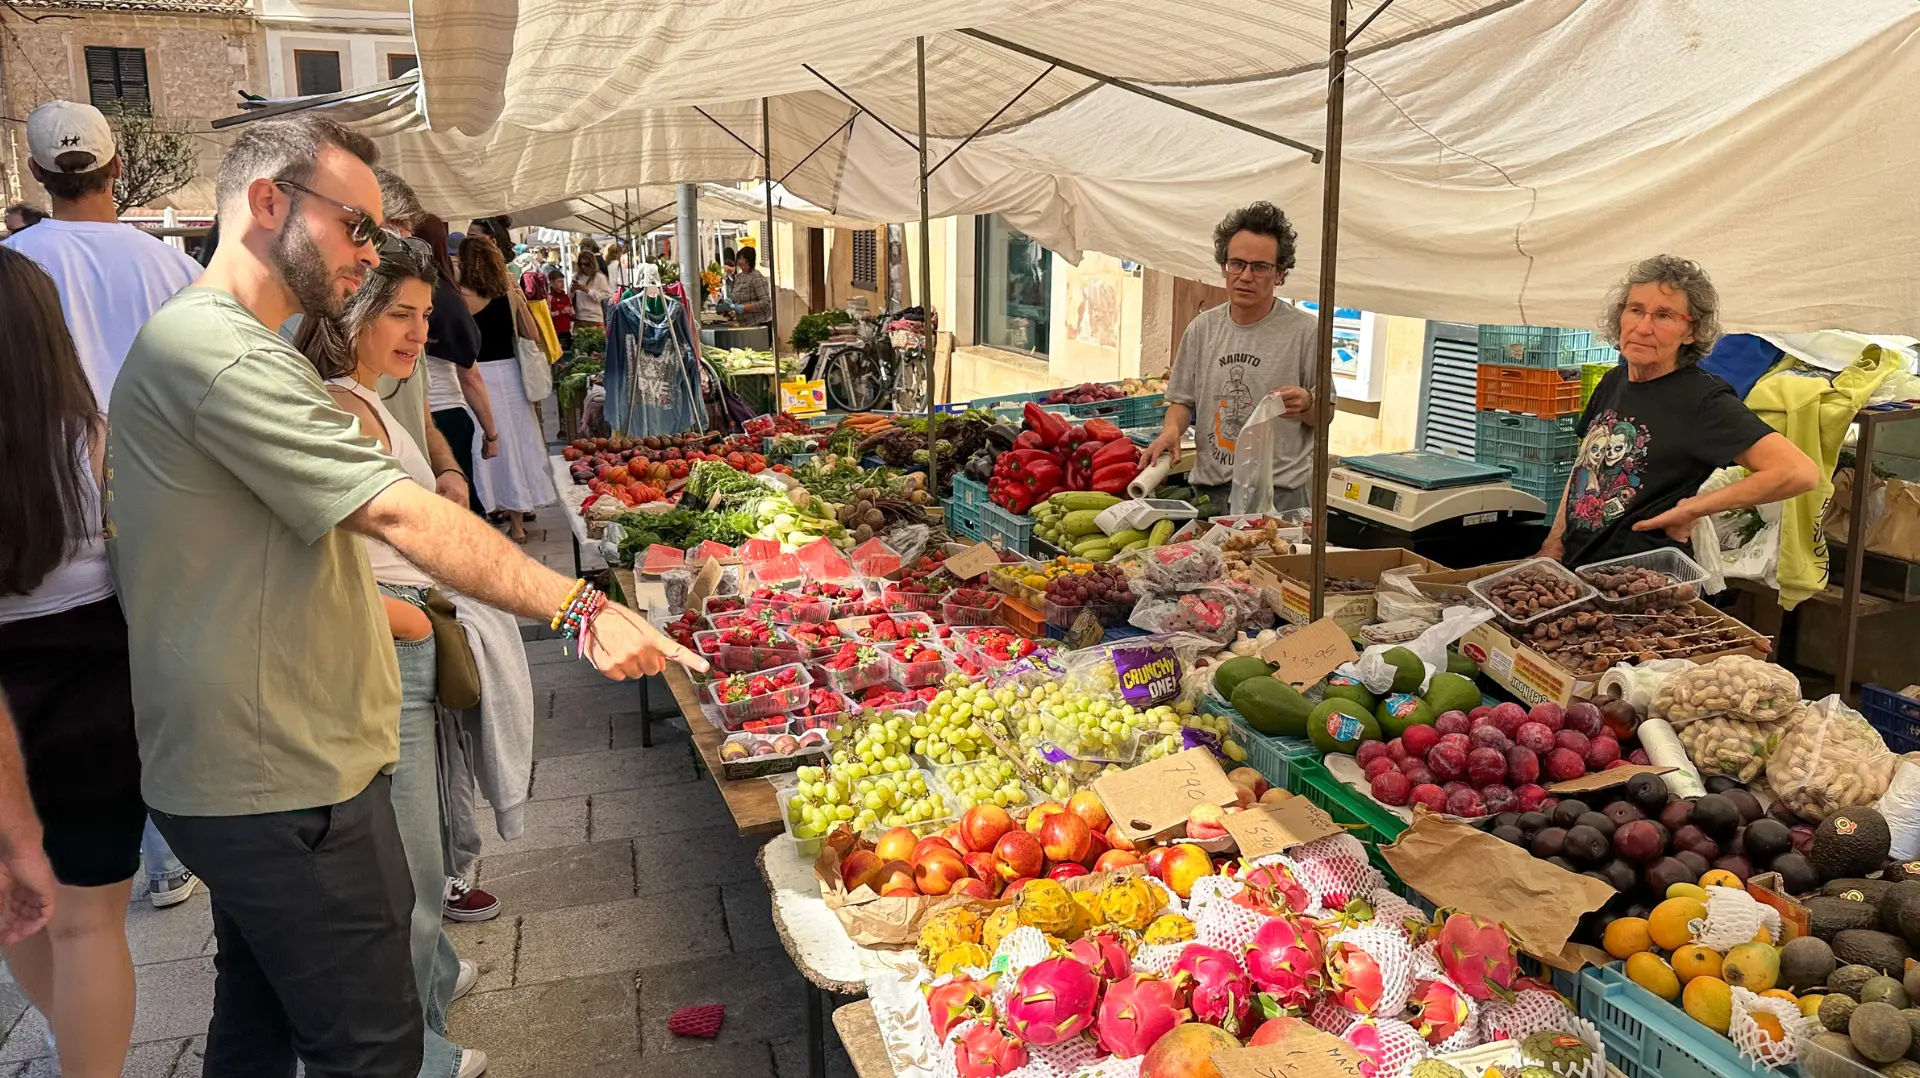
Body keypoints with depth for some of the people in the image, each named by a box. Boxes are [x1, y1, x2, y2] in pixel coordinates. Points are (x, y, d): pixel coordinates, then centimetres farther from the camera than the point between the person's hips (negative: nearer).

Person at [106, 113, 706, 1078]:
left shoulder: (202, 341, 16)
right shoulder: (221, 353, -20)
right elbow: (399, 515, -30)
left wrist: (378, 607, 16)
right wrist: (581, 610, -31)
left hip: (251, 770, 11)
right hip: (286, 781, -11)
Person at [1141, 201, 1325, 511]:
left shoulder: (1305, 331, -4)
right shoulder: (1203, 327, 7)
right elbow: (1182, 400, 14)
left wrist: (1306, 405, -21)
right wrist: (1171, 430, -7)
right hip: (1209, 488, 4)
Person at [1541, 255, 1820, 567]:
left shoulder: (1703, 399, -12)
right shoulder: (1614, 381, 9)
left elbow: (1801, 472, -21)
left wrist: (1693, 507, -15)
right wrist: (1554, 543, 9)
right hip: (1573, 566, 4)